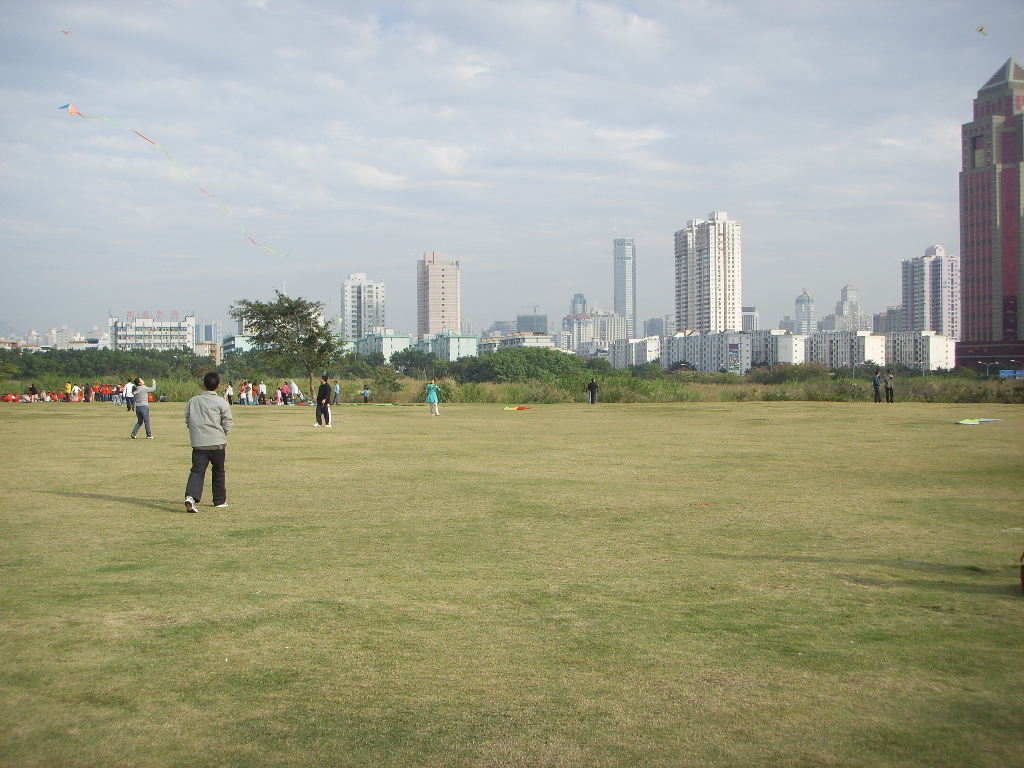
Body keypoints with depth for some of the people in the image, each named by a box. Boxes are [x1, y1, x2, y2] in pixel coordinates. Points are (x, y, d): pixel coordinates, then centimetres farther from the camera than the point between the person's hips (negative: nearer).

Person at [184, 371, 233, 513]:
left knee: (197, 471, -3)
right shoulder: (222, 403, -4)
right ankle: (219, 500, 22)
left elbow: (187, 421, 12)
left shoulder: (192, 401, 7)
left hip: (198, 443, 2)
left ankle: (191, 496, -26)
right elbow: (227, 424, -4)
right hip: (217, 443, -2)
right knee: (218, 471, 14)